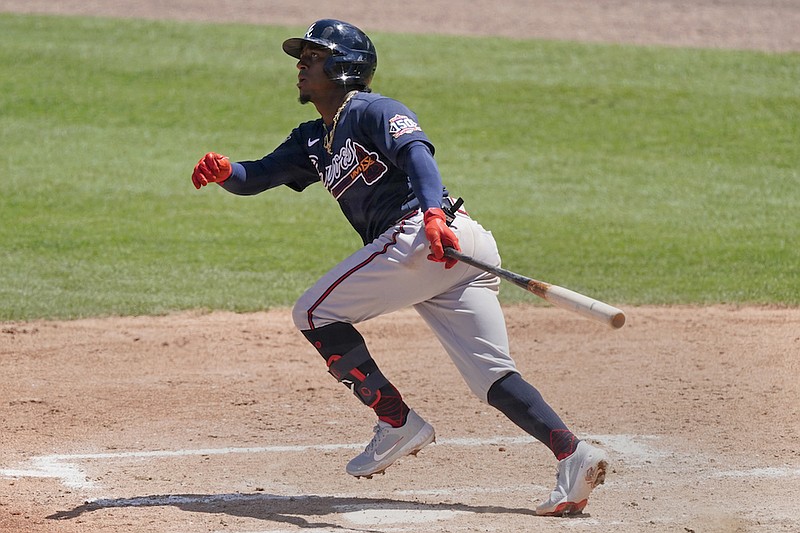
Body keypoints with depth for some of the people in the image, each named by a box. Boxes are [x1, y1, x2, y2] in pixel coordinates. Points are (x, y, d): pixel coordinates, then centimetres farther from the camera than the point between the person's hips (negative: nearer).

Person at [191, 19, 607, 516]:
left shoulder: (372, 111, 2)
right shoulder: (314, 140, 29)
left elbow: (417, 152, -16)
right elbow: (254, 177, 23)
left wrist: (433, 213, -35)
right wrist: (223, 171, -1)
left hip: (419, 235, -9)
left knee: (315, 312, -2)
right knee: (494, 377, 1)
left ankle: (399, 423, -6)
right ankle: (573, 453, -15)